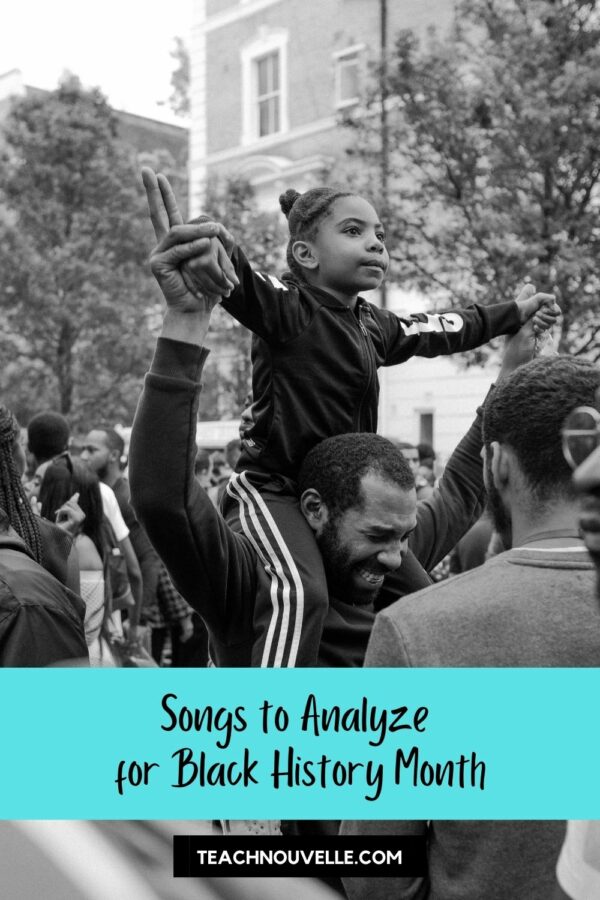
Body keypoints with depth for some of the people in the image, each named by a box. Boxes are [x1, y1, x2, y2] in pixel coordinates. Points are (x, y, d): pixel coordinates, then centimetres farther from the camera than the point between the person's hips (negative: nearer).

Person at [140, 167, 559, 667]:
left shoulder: (372, 326, 9)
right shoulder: (288, 306, -14)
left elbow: (440, 331, 26)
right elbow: (245, 288, -37)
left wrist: (515, 312, 38)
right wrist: (197, 250, -60)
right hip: (272, 489, -9)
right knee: (301, 593, -36)